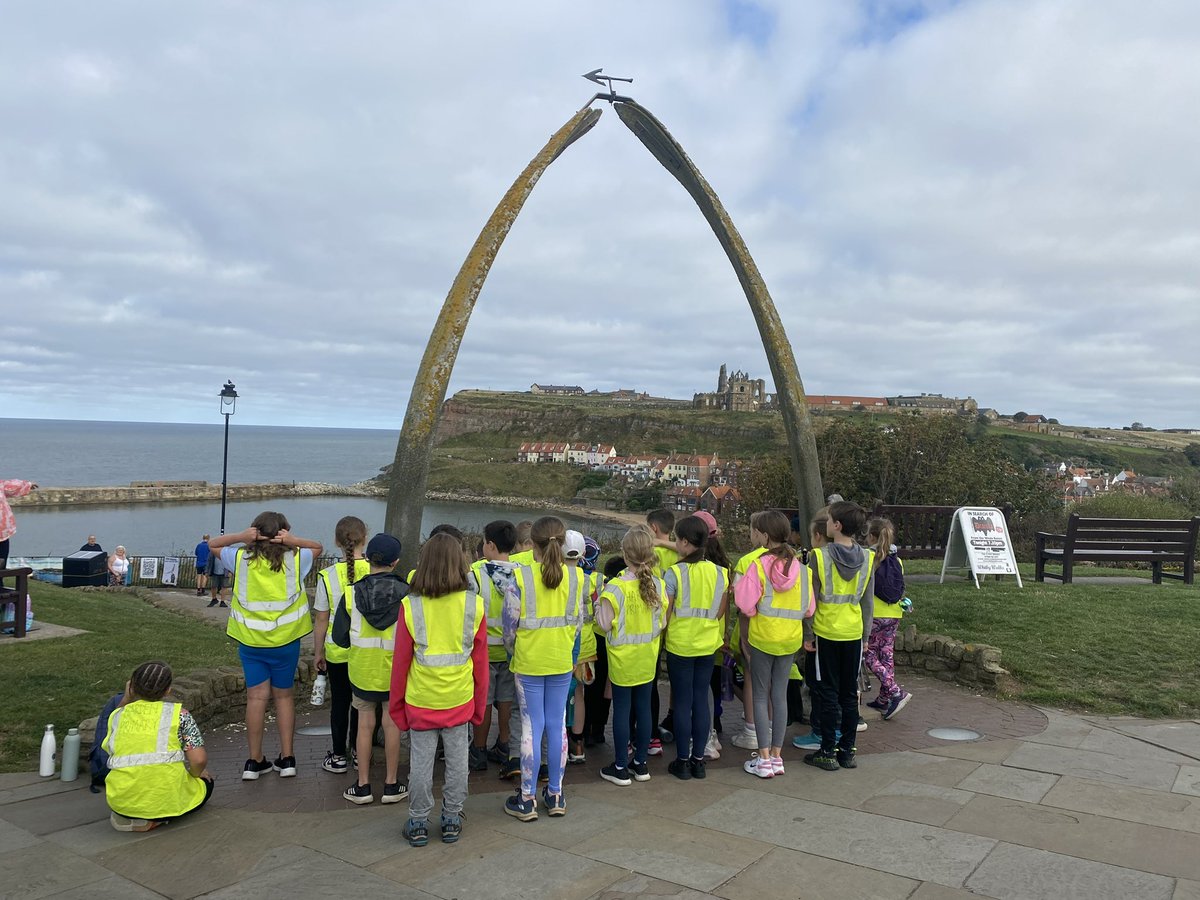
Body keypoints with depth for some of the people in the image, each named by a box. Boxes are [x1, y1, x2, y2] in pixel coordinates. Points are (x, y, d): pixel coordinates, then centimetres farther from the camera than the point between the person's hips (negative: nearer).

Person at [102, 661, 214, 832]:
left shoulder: (117, 715, 8)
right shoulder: (178, 713, -2)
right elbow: (199, 760, -8)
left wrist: (126, 700, 26)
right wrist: (198, 773, 14)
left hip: (121, 801, 6)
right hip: (165, 798, -6)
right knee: (205, 782, 25)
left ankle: (125, 816, 14)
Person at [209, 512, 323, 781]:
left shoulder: (241, 559, -5)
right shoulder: (294, 560, -7)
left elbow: (212, 544, 10)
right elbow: (318, 547, 11)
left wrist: (241, 536, -9)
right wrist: (294, 541, -9)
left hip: (250, 641, 0)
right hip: (285, 640, 0)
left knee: (256, 697, 6)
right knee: (283, 695, 12)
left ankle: (255, 762, 10)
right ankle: (287, 759, 14)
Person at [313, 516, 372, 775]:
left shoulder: (328, 575, -12)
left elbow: (321, 619, -6)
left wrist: (318, 651, 7)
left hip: (338, 651, -1)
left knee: (339, 702, 12)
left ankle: (339, 757, 20)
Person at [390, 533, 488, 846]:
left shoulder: (411, 606, -12)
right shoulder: (474, 605, -9)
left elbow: (401, 661, -5)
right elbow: (480, 661, -1)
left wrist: (396, 703, 8)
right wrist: (479, 704, 11)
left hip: (421, 701, -1)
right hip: (459, 700, 1)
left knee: (421, 761, 11)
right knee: (457, 760, 13)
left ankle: (418, 824, 23)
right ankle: (452, 820, 25)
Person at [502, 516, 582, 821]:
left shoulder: (521, 576, -14)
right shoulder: (575, 576, -4)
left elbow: (510, 623, -10)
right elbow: (578, 621, 3)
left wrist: (513, 649, 9)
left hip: (529, 661, -3)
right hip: (562, 661, 3)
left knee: (532, 727, 5)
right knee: (557, 725, 12)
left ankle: (527, 799, 13)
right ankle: (555, 795, 22)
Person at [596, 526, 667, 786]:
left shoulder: (615, 588, -19)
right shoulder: (659, 586, -6)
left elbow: (605, 625, -17)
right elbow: (663, 623, 1)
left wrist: (598, 604, -1)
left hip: (623, 659, -4)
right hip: (648, 659, 4)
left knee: (621, 710, 5)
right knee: (644, 708, 13)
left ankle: (620, 768, 14)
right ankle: (640, 764, 24)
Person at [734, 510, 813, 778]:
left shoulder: (758, 566, -15)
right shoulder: (800, 567, -2)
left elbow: (747, 605, -18)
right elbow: (808, 608, 3)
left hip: (762, 637, -4)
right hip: (790, 638, 4)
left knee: (760, 696, 6)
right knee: (780, 696, 12)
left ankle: (764, 759, 7)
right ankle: (777, 756, 18)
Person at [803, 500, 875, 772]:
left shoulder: (819, 556, -12)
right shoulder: (867, 558, -1)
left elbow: (811, 599, -8)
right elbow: (868, 602, 4)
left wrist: (808, 634, 1)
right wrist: (866, 633, 14)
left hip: (826, 633, -3)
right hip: (853, 634, 3)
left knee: (828, 693, 5)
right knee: (850, 693, 11)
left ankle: (828, 752, 8)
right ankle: (847, 751, 18)